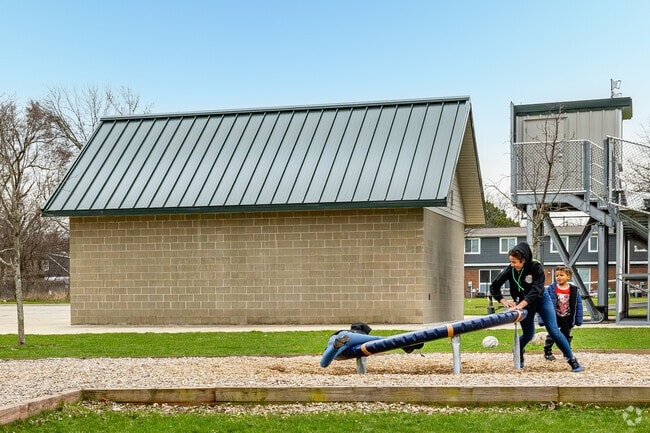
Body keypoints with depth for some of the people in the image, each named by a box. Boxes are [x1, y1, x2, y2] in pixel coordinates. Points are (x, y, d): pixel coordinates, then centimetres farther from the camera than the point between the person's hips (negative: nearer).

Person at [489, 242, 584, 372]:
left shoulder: (536, 267, -26)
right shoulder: (510, 270, -19)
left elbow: (536, 290, -35)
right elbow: (494, 287, -13)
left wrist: (520, 305, -43)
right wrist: (504, 301, -25)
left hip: (541, 300, -2)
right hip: (523, 304, 2)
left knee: (554, 331, -7)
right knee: (528, 334, 8)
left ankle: (572, 360, 1)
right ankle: (518, 352, 40)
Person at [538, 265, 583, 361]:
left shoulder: (574, 290, -6)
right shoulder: (551, 289, -12)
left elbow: (578, 304, 2)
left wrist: (579, 320, 3)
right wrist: (541, 319, -12)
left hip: (567, 318, 2)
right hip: (554, 318, -2)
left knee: (566, 335, 14)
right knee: (552, 335, 1)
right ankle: (547, 352, 14)